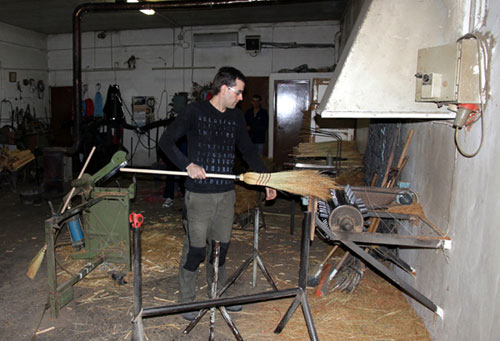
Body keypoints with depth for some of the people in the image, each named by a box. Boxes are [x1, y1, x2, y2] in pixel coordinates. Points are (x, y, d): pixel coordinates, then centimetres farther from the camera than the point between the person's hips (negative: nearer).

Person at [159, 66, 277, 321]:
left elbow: (248, 150, 17)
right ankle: (186, 301, 22)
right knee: (195, 249, 2)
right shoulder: (195, 111, -7)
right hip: (199, 194, -5)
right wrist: (189, 165, -19)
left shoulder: (236, 117, 9)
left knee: (221, 247, 15)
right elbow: (166, 141, -7)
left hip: (226, 194, 5)